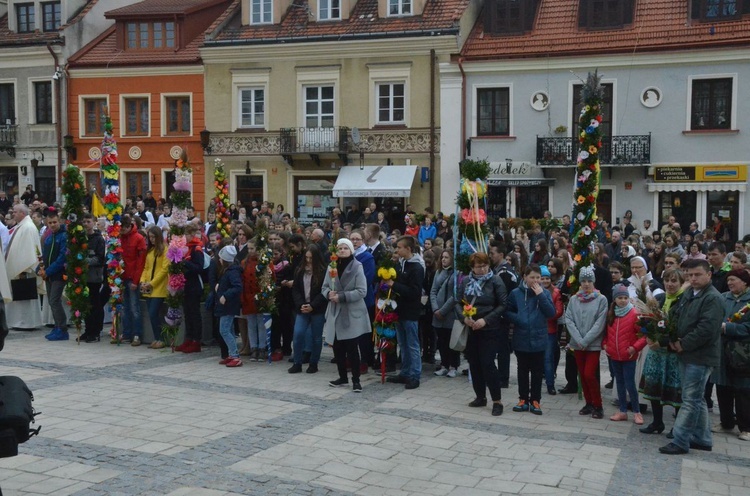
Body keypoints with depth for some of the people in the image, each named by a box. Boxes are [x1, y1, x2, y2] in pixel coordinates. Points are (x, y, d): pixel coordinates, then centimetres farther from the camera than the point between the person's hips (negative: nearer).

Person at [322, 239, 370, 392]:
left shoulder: (357, 267, -8)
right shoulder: (332, 267, 7)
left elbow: (362, 291, -14)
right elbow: (324, 287, 11)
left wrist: (342, 296, -20)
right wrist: (329, 293, -12)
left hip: (352, 314, -5)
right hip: (335, 313, 5)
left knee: (352, 348, -4)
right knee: (337, 348, 10)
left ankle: (356, 380, 6)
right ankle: (343, 377, 26)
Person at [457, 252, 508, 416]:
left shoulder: (495, 281, -6)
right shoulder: (466, 281, 6)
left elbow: (503, 305, -10)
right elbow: (458, 302, 6)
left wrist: (486, 320, -18)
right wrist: (464, 317, -14)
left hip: (489, 330, -5)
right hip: (470, 330, 5)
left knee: (488, 364, -8)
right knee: (474, 363, 11)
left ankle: (497, 401, 1)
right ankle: (480, 397, 25)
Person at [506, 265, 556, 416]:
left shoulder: (545, 293, -1)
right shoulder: (516, 293, -3)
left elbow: (551, 313, -10)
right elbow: (507, 311, 4)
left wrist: (540, 295, -16)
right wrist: (517, 319, -15)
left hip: (538, 339, 0)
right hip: (521, 339, 0)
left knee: (537, 372, 8)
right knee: (523, 370, 11)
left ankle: (535, 401, 17)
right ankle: (523, 399, 21)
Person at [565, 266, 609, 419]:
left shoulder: (601, 299, -7)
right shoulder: (574, 299, 3)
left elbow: (600, 323, -11)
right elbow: (568, 320, -1)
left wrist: (585, 341, -13)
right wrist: (579, 340, -11)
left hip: (593, 344, -4)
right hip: (577, 344, 4)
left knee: (589, 374, -9)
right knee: (583, 375, 10)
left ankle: (598, 406, 7)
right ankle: (589, 403, 24)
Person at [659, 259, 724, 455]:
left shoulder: (713, 298, -15)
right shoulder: (688, 295, 14)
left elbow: (706, 329, -24)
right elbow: (677, 319, 20)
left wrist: (683, 345, -16)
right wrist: (673, 340, 1)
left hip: (700, 357, -9)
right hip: (687, 355, 9)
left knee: (691, 400, -5)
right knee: (696, 398, 16)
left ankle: (680, 441, -1)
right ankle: (702, 439, 26)